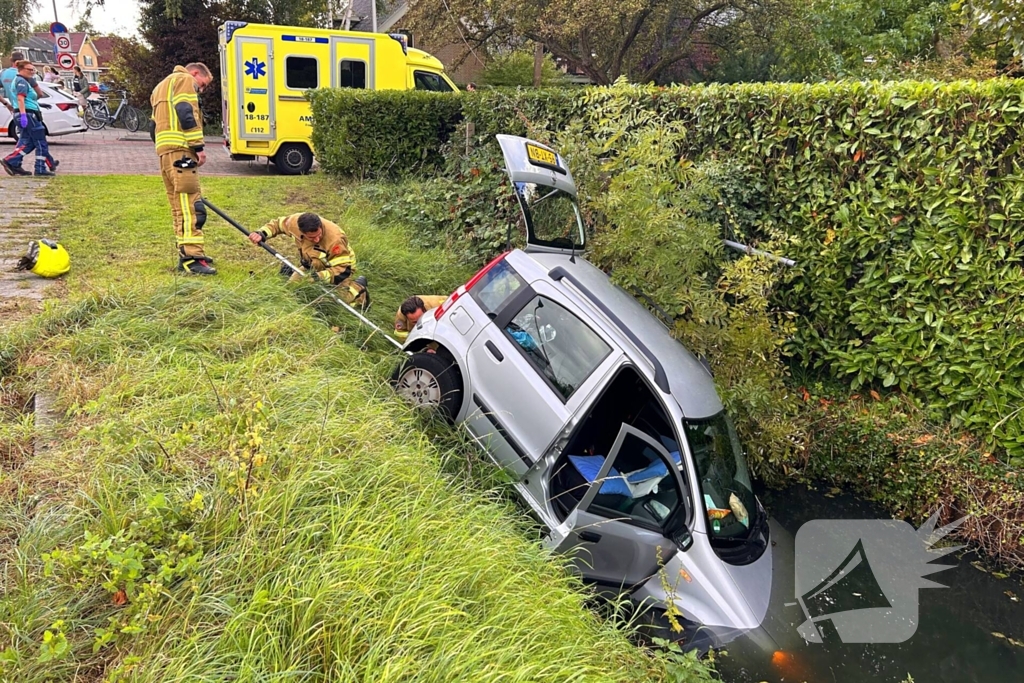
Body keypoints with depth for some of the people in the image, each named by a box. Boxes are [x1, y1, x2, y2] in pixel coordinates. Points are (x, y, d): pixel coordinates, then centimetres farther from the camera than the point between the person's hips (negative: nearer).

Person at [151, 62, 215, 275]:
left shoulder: (162, 86, 33)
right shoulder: (184, 80, 4)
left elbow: (154, 127, 28)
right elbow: (186, 114, -13)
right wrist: (198, 147, -15)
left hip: (165, 151, 10)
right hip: (180, 150, -10)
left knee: (180, 206, 12)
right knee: (190, 205, -15)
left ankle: (187, 253, 15)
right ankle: (192, 258, -21)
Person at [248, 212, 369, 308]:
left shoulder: (335, 239, -44)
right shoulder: (295, 222, -28)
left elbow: (343, 270, -38)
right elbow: (277, 223, -5)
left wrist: (320, 276, -51)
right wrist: (262, 233, -22)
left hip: (339, 265, -5)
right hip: (312, 265, 5)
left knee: (348, 299, -18)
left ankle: (358, 285, 11)